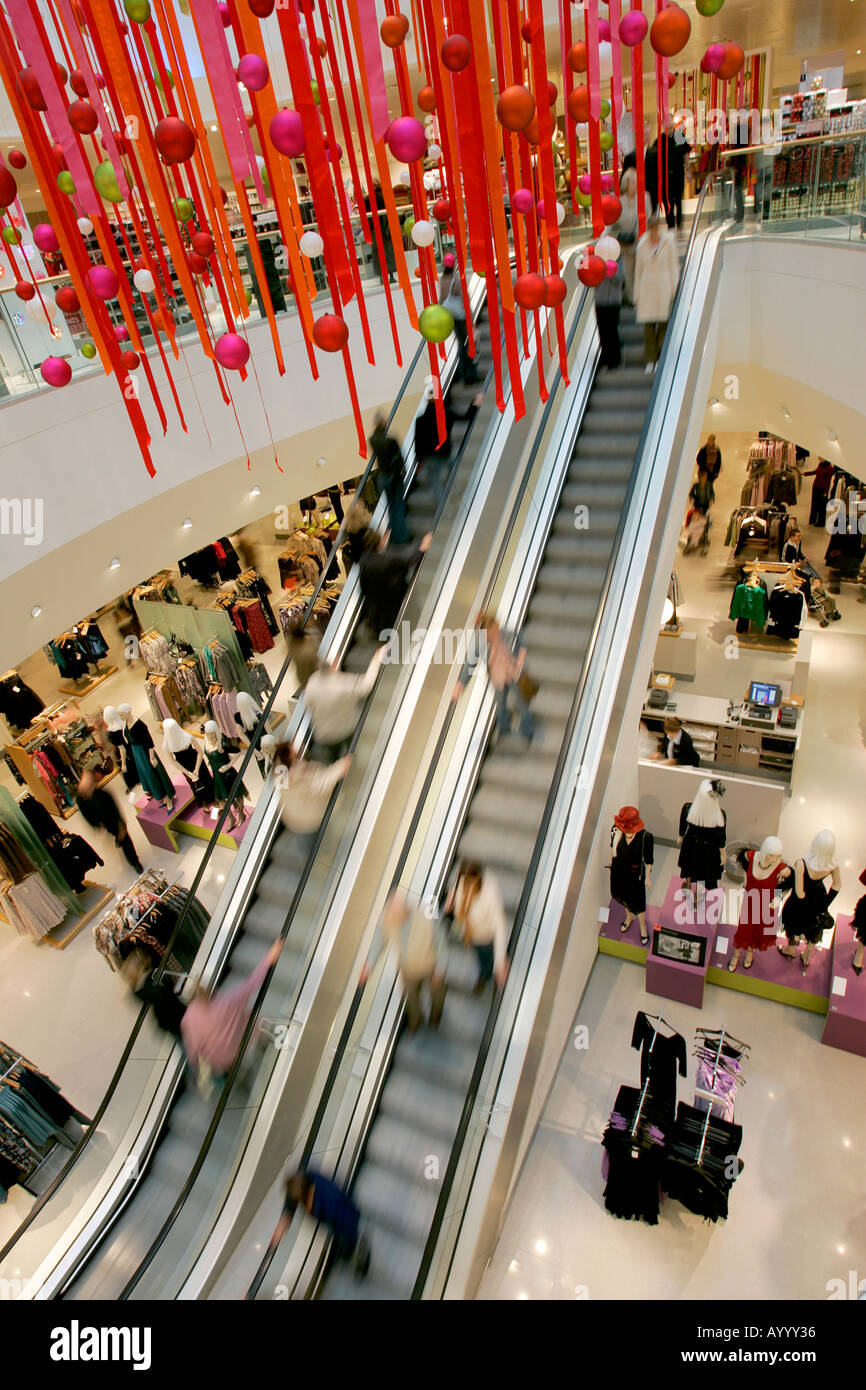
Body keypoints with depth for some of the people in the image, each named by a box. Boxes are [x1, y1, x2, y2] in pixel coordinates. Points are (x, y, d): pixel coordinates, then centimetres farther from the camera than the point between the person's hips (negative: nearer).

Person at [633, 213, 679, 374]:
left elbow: (674, 266, 6)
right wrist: (637, 295, 10)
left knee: (663, 323, -2)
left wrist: (673, 290, 1)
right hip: (647, 287, 1)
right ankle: (650, 360, 0)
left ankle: (660, 358, 7)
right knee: (648, 325, -6)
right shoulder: (642, 245, 8)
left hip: (663, 286, -1)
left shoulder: (668, 243, 3)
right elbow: (638, 270, 13)